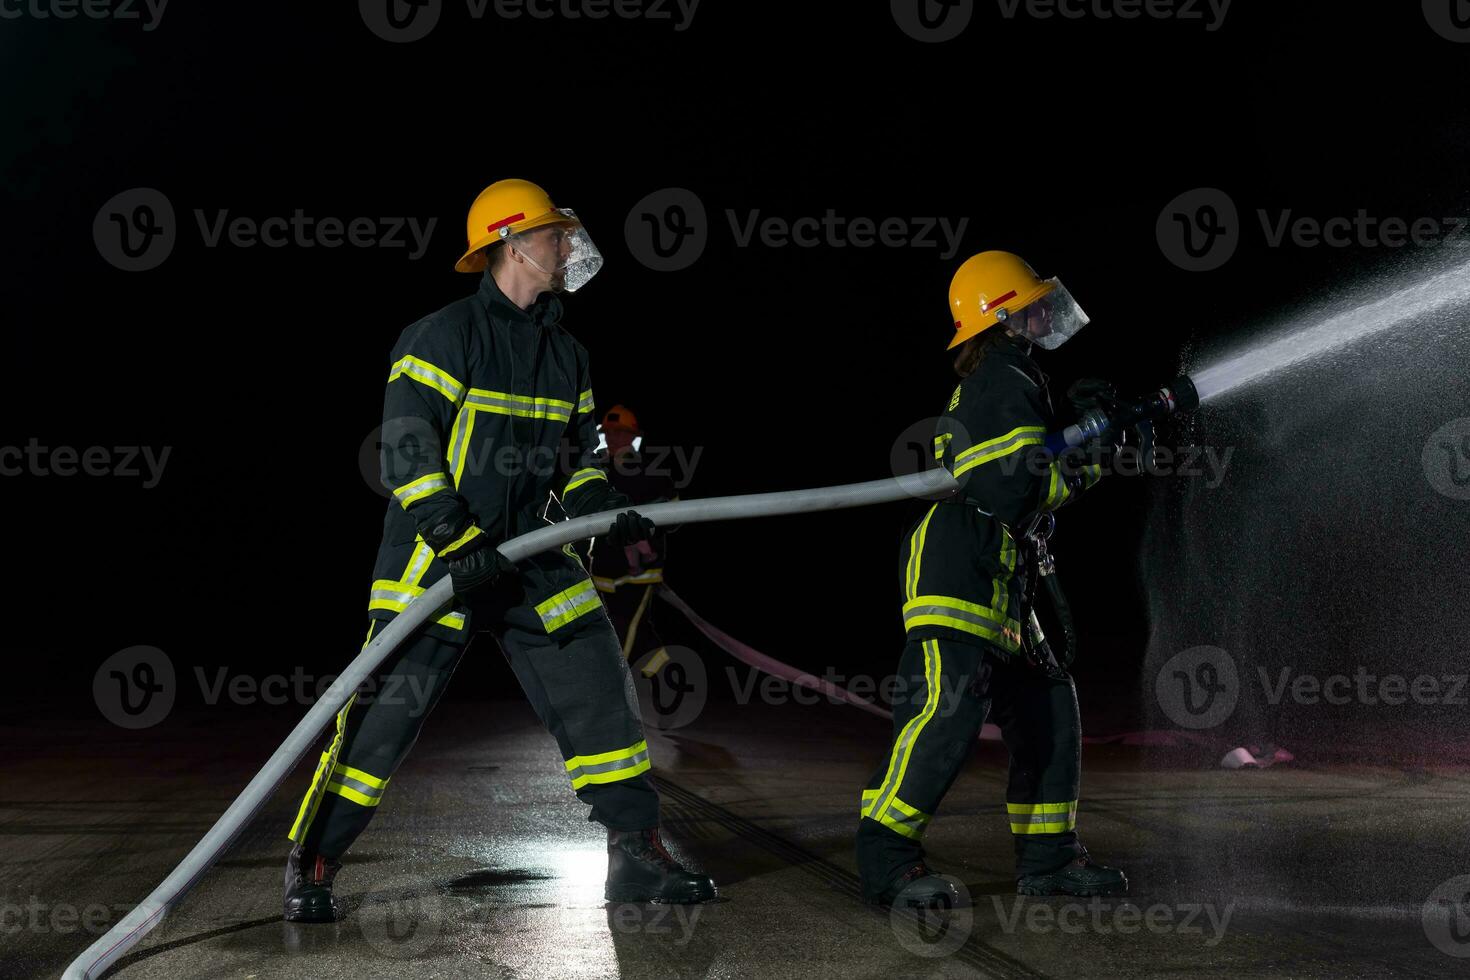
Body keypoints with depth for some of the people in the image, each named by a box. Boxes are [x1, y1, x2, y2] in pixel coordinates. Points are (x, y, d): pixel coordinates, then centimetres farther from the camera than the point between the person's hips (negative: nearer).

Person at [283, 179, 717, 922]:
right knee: (387, 708, -6)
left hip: (532, 561, 7)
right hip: (434, 561, -6)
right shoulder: (444, 337, -9)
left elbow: (579, 454, 21)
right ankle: (311, 865, 10)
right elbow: (406, 448, -15)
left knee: (599, 691, 0)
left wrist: (609, 513, 2)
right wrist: (456, 541, -23)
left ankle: (638, 856, 10)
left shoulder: (566, 355, 14)